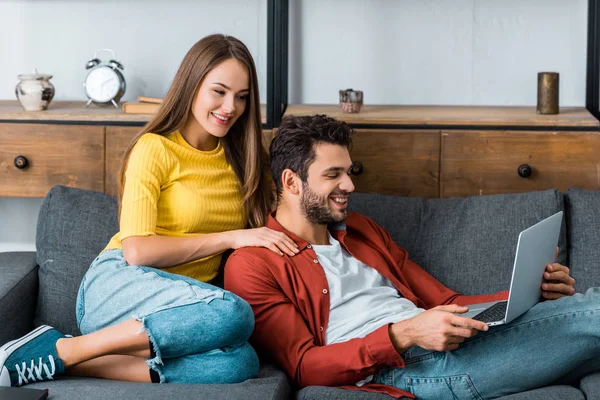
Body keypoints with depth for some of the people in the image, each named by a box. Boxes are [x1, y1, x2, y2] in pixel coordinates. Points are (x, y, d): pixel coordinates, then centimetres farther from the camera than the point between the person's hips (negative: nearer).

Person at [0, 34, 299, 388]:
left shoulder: (242, 158, 15)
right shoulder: (155, 149, -4)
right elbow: (137, 251, -13)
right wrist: (231, 238, -12)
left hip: (183, 305, 5)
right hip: (118, 284, -5)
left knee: (241, 361, -31)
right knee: (234, 314, -36)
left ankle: (80, 365, -24)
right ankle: (59, 350, -23)